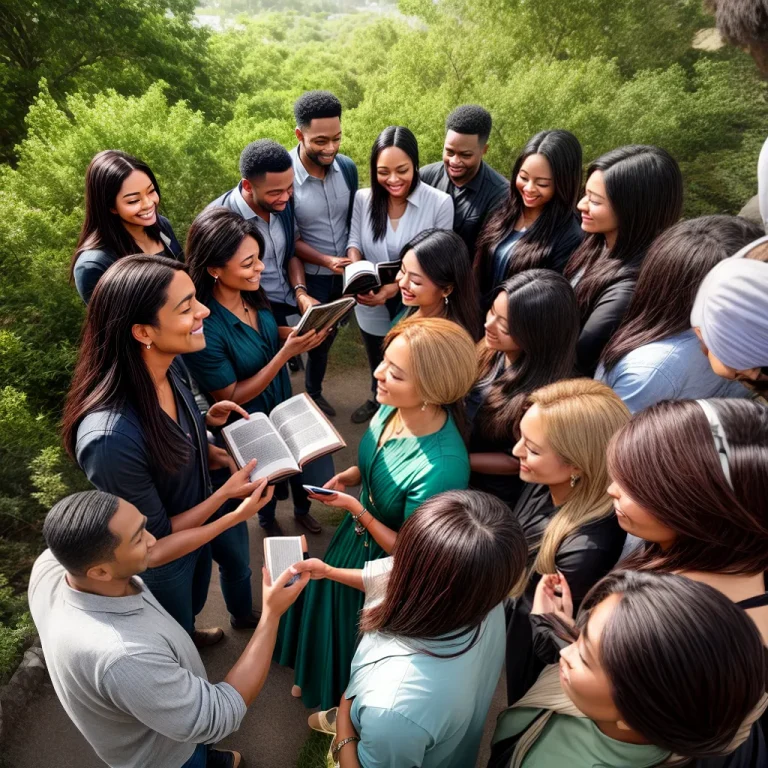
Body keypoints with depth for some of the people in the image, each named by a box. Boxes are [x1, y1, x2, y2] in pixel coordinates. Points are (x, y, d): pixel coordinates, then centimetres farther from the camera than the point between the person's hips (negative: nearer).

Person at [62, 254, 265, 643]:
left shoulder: (171, 366, -20)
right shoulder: (110, 438, -42)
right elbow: (154, 542, -26)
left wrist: (207, 451, -14)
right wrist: (225, 493, -25)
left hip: (202, 512, 7)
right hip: (161, 555, -6)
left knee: (238, 562, 34)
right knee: (177, 633, 25)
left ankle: (243, 617, 66)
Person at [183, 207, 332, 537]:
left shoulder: (250, 292, -17)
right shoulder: (203, 326, -36)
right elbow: (231, 396, -27)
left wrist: (300, 333, -17)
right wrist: (287, 353, -34)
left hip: (282, 402, 5)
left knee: (303, 459, 25)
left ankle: (302, 510, 58)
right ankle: (268, 522, 59)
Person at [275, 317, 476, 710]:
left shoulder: (441, 468, -41)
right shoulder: (392, 407, -20)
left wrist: (356, 509, -28)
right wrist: (350, 475, -15)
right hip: (358, 533, 7)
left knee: (356, 629, 24)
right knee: (329, 603, 32)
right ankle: (318, 675, 67)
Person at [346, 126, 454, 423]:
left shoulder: (440, 203, -20)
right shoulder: (363, 198, -12)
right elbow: (354, 242, -3)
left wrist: (396, 286, -31)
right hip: (371, 307, 3)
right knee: (377, 364, 29)